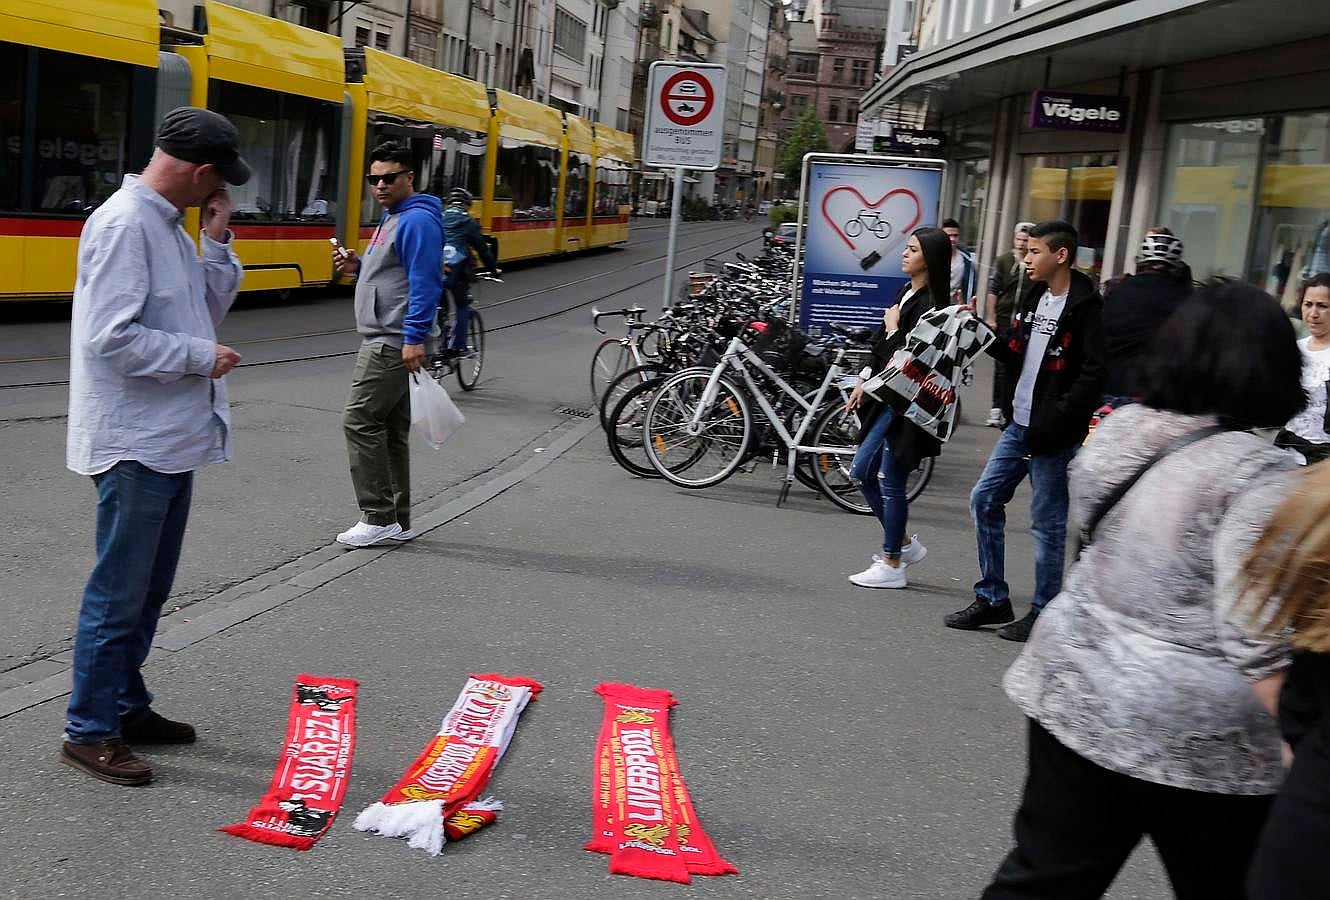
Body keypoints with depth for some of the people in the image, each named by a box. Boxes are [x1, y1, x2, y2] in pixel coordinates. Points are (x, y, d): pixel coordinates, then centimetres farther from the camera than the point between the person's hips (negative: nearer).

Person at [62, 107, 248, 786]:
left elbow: (209, 306, 17)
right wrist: (203, 357, -14)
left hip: (172, 438, 10)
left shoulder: (167, 224, 12)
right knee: (118, 594, -1)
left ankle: (127, 707, 30)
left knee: (149, 589, 18)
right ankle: (90, 732, 10)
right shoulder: (125, 224, -18)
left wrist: (216, 240, 4)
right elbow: (112, 337, -24)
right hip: (133, 443, -10)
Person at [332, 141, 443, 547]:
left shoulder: (417, 220, -14)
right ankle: (397, 520, 18)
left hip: (393, 342, -11)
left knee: (361, 422, -10)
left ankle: (378, 517, -4)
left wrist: (415, 338, -26)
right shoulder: (391, 217, 19)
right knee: (390, 430, 12)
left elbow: (425, 282, -22)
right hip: (386, 341, 11)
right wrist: (358, 266, 10)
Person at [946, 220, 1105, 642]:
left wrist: (1059, 420, -25)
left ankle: (1043, 611, 14)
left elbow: (1094, 373, -19)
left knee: (1047, 521, 1)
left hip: (1053, 434, -8)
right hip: (1018, 424, 8)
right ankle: (992, 598, 20)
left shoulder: (1086, 306, -13)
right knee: (984, 500, 10)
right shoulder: (1034, 297, 12)